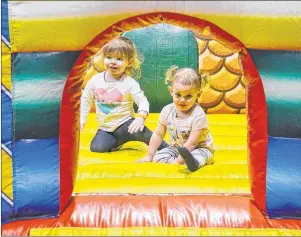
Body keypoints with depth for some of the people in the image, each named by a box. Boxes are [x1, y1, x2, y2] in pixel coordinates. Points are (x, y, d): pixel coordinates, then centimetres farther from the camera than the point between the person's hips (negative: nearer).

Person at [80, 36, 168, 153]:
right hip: (105, 128, 3)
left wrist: (140, 118, -33)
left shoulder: (129, 83, -11)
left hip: (125, 124, -3)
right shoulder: (95, 80, -2)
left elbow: (143, 101, -15)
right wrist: (81, 119, 1)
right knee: (96, 147, -19)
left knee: (140, 132, -32)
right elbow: (85, 101, 8)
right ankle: (119, 142, 12)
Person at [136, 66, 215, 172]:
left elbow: (192, 143, -25)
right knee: (157, 157, -18)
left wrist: (178, 160, -30)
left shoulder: (198, 115, -25)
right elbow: (158, 134, 1)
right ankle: (186, 161, -32)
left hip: (200, 148, -5)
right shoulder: (167, 111, -10)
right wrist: (149, 156, 2)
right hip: (176, 147, 5)